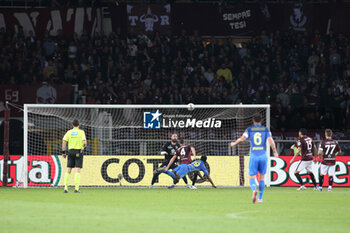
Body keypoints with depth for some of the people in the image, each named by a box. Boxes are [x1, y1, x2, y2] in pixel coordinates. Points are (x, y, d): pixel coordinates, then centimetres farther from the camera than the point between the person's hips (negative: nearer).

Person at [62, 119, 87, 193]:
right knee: (78, 170, -4)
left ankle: (66, 188, 1)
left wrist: (63, 152, 5)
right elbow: (84, 142, -11)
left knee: (68, 170, 6)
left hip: (70, 151, 3)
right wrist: (83, 147, 12)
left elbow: (64, 142, 0)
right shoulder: (81, 132, -2)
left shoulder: (69, 132, 6)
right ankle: (77, 188, -10)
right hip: (78, 152, -3)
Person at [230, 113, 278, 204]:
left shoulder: (249, 129, 3)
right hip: (263, 155, 1)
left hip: (253, 156, -1)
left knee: (252, 177, 3)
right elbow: (271, 141, -6)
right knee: (262, 177, 15)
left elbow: (242, 138, -8)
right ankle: (260, 198, 16)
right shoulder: (266, 130, 5)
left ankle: (254, 190, -28)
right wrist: (275, 152, 4)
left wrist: (234, 143, 10)